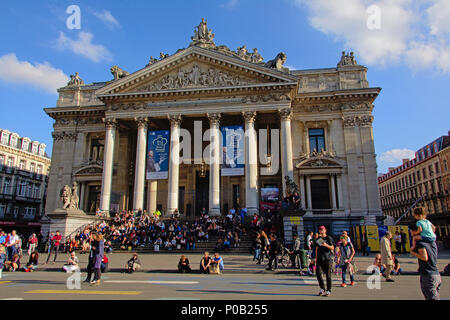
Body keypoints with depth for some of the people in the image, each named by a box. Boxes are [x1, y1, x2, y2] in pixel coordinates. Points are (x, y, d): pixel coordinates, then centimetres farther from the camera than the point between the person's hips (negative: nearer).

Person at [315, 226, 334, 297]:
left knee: (328, 275, -1)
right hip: (320, 259, 4)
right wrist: (316, 258, 15)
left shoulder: (329, 238, 1)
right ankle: (322, 288, 9)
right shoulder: (318, 239, 15)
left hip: (328, 259, -4)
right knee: (318, 273, -7)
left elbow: (332, 248, -3)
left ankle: (328, 291, 9)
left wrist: (326, 245, -20)